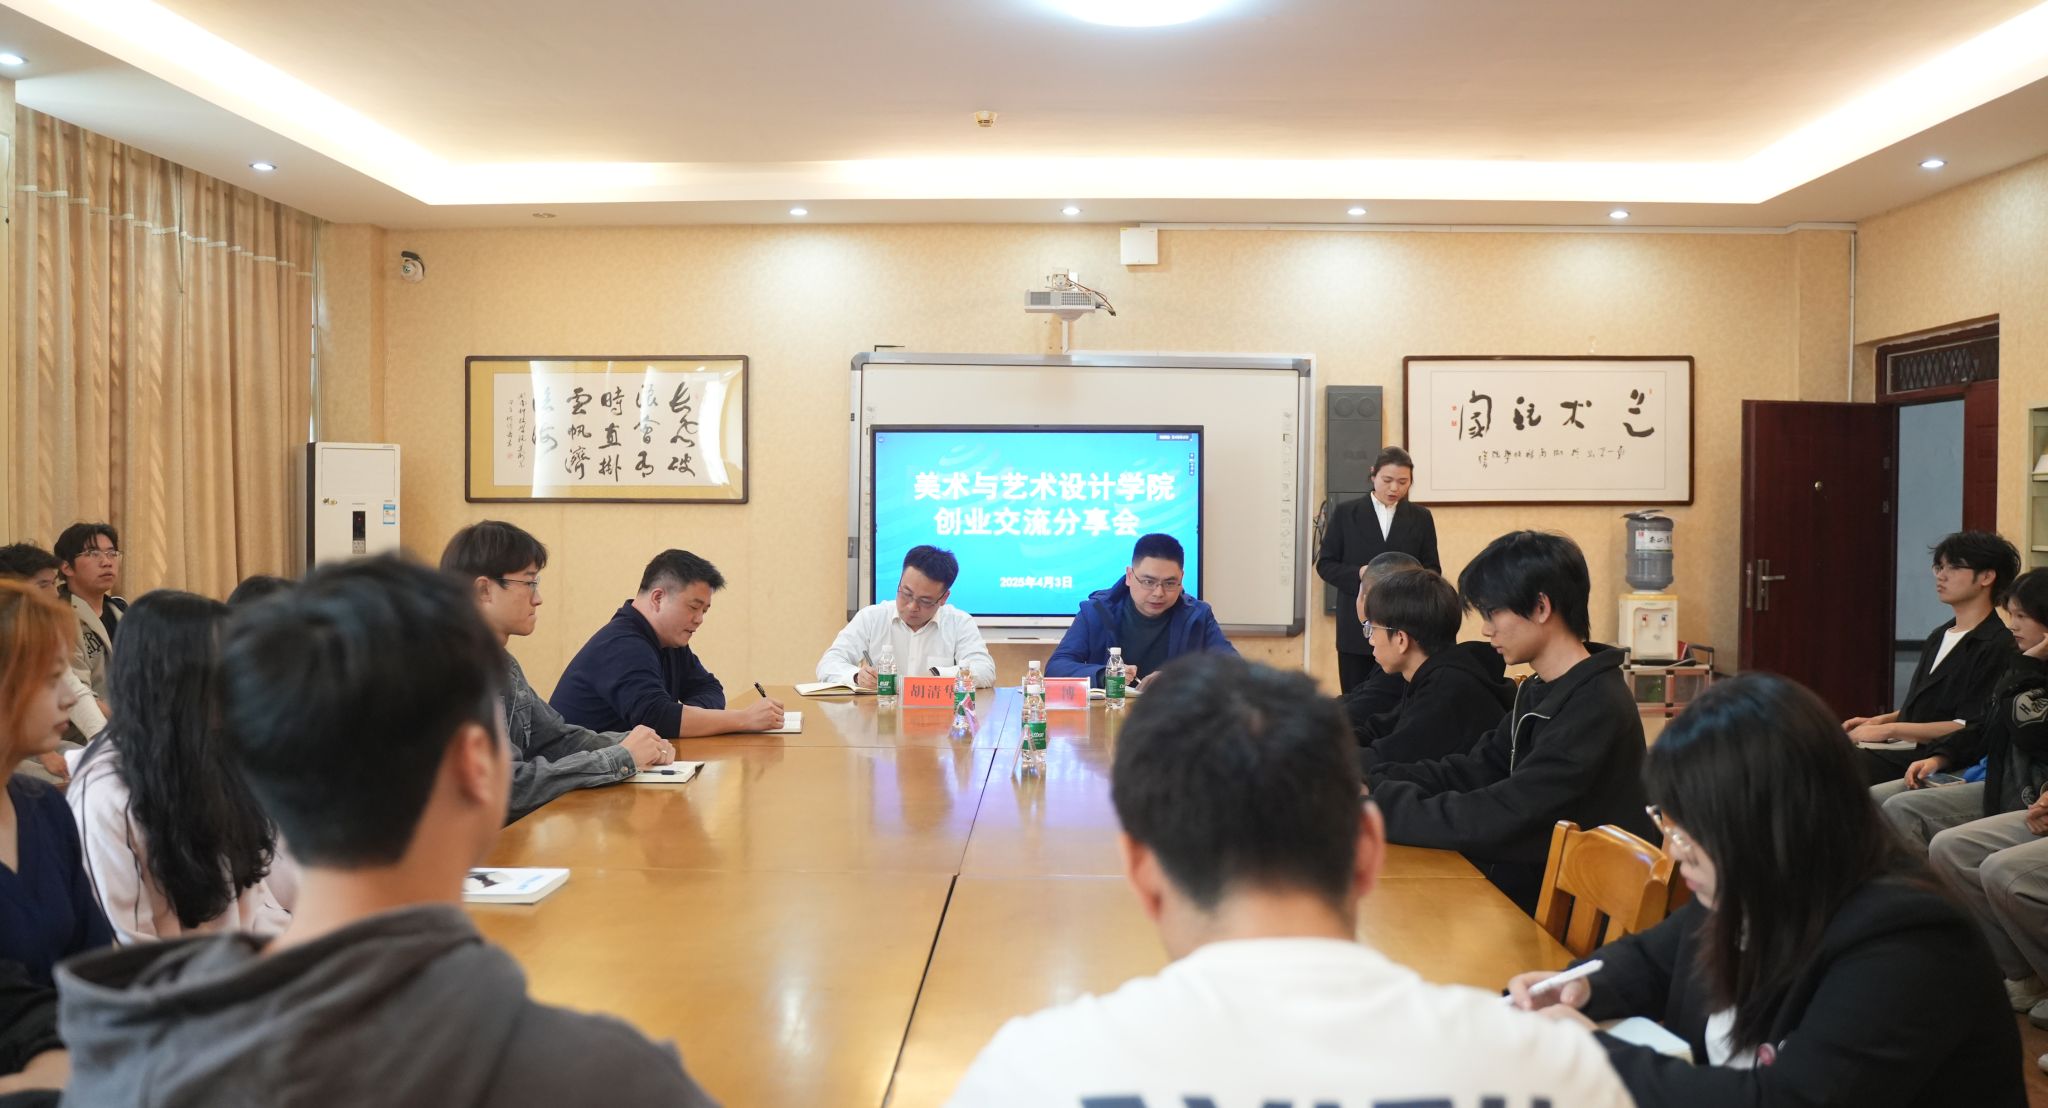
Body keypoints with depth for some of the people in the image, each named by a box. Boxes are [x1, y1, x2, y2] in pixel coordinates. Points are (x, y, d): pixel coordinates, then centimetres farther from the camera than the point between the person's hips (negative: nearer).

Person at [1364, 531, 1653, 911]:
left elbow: (1495, 819, -27)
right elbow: (1472, 771, 7)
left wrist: (1373, 799, -21)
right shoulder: (1539, 693, 10)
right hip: (1524, 886, 8)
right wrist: (1367, 780, -6)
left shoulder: (1596, 711, -22)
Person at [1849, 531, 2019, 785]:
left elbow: (1968, 728, -15)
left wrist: (1889, 729, -14)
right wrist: (1880, 721, 10)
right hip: (1901, 747, 9)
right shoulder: (1940, 636, 22)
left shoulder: (1997, 646, -8)